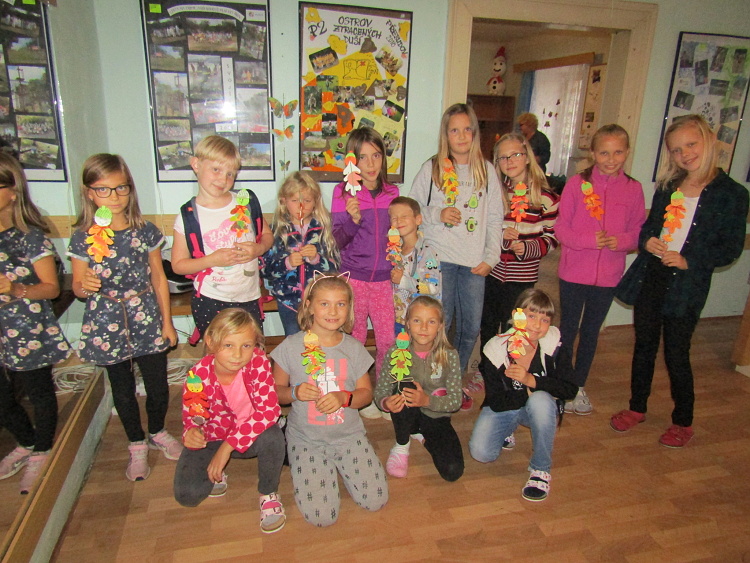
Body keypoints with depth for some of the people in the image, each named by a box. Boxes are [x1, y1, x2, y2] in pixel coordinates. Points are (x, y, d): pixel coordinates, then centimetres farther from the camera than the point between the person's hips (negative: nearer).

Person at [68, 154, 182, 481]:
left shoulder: (146, 232, -5)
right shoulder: (83, 239, -7)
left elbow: (158, 278, 2)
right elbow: (78, 287, 1)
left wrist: (166, 321, 4)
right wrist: (85, 286, -24)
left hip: (146, 319, 1)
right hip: (107, 323, 0)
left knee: (158, 386, 8)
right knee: (123, 389, 15)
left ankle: (158, 433, 38)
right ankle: (137, 445, 37)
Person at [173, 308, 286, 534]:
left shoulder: (258, 362, -24)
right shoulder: (198, 376, -23)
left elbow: (269, 410, -30)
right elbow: (191, 418, -11)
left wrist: (228, 445, -33)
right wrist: (191, 433, -37)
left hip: (250, 436, -1)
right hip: (212, 438, 1)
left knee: (272, 437, -34)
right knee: (187, 494, -18)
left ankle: (268, 493, -3)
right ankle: (216, 473, 20)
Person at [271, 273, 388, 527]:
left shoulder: (353, 347, -2)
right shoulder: (292, 346, -8)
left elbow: (366, 393, 2)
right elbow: (275, 390, -1)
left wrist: (344, 398, -19)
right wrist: (294, 392, -23)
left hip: (348, 434, 2)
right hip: (305, 438, -2)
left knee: (376, 501, -5)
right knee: (321, 516, -12)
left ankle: (338, 464, 21)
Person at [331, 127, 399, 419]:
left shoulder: (391, 192, 5)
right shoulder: (343, 192, -7)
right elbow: (339, 240, -10)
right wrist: (353, 218, -28)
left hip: (383, 276, 3)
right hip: (354, 276, -3)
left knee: (388, 339, 5)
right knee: (355, 339, 8)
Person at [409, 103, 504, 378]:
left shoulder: (487, 170, 8)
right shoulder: (432, 168, 3)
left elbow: (495, 219, 8)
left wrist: (490, 258, 1)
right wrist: (437, 214, -13)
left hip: (474, 262, 3)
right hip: (440, 259, -2)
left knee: (471, 327, 8)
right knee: (439, 324, 1)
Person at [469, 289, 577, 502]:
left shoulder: (554, 346, -18)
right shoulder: (495, 350, -20)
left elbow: (570, 389, -22)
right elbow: (496, 403, -18)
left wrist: (531, 381, -32)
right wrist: (528, 392, -29)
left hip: (542, 408, 0)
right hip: (504, 409, 0)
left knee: (540, 400, -35)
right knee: (480, 452, -21)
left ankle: (541, 470, -12)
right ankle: (507, 432, 17)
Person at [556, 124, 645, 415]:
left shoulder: (633, 189, 0)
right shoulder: (577, 183, -7)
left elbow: (638, 231, 5)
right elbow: (560, 228, -7)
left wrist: (621, 241, -16)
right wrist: (590, 240, -22)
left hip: (609, 275, 3)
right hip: (574, 272, -2)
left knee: (591, 331, 17)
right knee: (568, 328, 10)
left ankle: (579, 386, 35)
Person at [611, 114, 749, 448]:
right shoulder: (667, 186, 8)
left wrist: (688, 261, -18)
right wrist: (647, 240, -5)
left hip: (687, 285, -5)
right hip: (650, 276, 5)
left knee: (676, 354, 3)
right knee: (644, 345, 14)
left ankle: (683, 421, 25)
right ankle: (637, 407, 32)